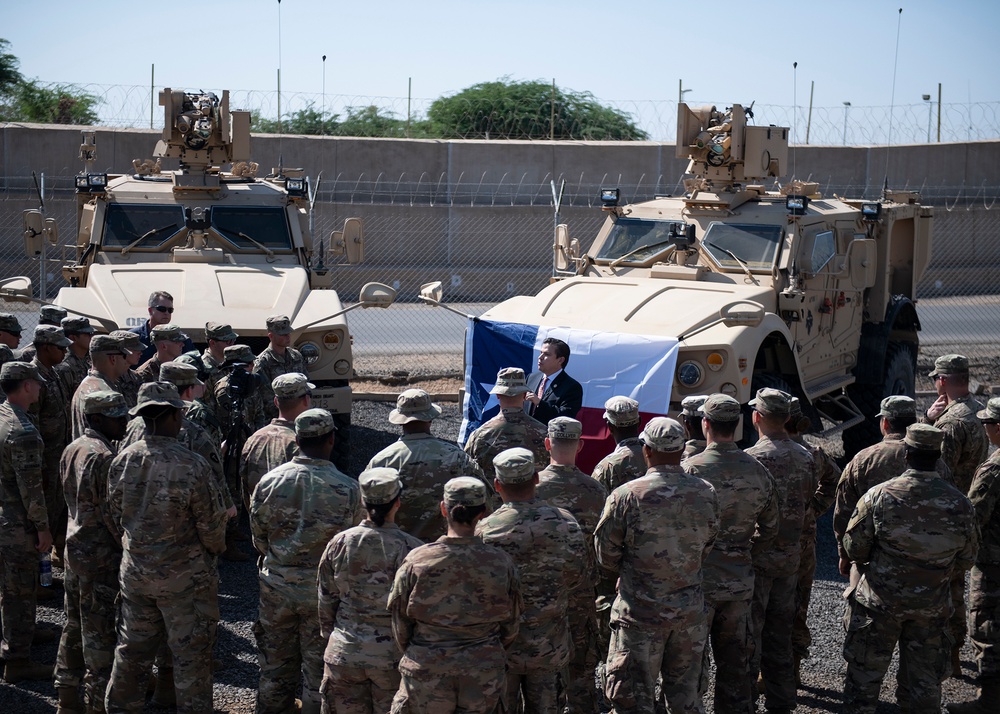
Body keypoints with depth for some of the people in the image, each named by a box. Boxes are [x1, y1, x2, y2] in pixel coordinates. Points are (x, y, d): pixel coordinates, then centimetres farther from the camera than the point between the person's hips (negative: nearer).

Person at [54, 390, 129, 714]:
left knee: (75, 624, 17)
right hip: (101, 553, -9)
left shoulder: (72, 450, 8)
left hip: (74, 545, 9)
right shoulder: (104, 456, -20)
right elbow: (111, 511, -20)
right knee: (101, 630, -1)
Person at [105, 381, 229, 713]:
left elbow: (116, 515, 5)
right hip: (184, 578, -5)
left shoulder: (123, 460, -7)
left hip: (135, 571, 5)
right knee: (190, 654, 8)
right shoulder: (193, 466, -22)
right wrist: (216, 548, 8)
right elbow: (211, 525, -14)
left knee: (132, 648, 20)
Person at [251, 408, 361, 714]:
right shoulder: (348, 489, -17)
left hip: (276, 586, 2)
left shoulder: (269, 481, -10)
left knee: (275, 664, 18)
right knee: (319, 666, 13)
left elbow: (259, 538, 1)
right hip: (324, 590, -2)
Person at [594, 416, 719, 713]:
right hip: (691, 611, 4)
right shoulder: (706, 494, -5)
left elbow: (606, 556, -7)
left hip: (640, 613, -4)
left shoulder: (626, 496, -17)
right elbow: (706, 549, 8)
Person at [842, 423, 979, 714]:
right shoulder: (959, 503, -9)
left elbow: (854, 548, -9)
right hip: (932, 607, 2)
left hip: (880, 601, -2)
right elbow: (966, 559, 2)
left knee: (865, 670, 12)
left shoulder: (879, 496, -16)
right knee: (925, 678, 14)